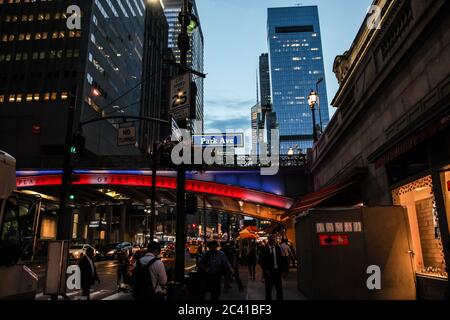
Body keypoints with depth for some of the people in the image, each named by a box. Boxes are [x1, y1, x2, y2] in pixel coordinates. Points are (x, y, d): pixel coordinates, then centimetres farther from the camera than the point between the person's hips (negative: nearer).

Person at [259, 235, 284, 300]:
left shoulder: (278, 248, 3)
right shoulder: (264, 249, -5)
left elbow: (281, 258, 7)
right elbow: (261, 261, -3)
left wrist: (280, 268, -2)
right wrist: (266, 270, -9)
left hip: (277, 271, 2)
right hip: (269, 272, -2)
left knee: (279, 288, 5)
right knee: (268, 289, 7)